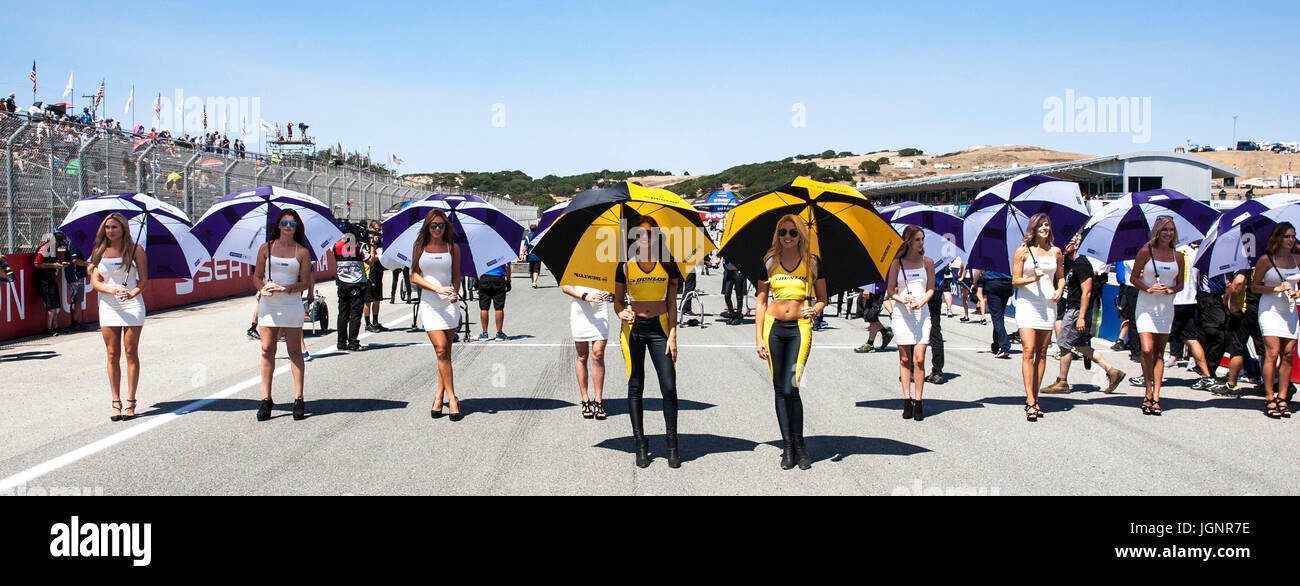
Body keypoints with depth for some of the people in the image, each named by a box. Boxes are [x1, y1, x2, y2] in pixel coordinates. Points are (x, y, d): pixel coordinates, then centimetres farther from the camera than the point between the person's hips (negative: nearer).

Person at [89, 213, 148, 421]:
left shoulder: (135, 250, 1)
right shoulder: (99, 252, 7)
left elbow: (144, 279, -1)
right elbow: (96, 282, 2)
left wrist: (133, 293, -21)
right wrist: (113, 290, -18)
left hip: (132, 305, -2)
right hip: (108, 307, 2)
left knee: (131, 353, -2)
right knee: (113, 354, 2)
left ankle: (130, 402, 2)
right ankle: (116, 402, 6)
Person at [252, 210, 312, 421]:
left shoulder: (302, 252, 3)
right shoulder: (266, 248, 7)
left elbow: (305, 282, -1)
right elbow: (257, 276, 8)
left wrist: (285, 289, -17)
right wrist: (263, 288, -13)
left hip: (291, 304, -1)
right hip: (268, 305, 1)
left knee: (294, 351, 0)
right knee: (267, 350, -1)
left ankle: (298, 399, 3)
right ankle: (265, 399, 4)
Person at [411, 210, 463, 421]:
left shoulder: (453, 248, 8)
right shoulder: (419, 247, 7)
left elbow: (457, 277, 11)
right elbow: (414, 276, 3)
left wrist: (455, 293, -11)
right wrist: (438, 289, -11)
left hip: (449, 303, 1)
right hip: (429, 303, -1)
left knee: (445, 352, -1)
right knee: (441, 349, -12)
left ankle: (439, 396, 9)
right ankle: (451, 398, -10)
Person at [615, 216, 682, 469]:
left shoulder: (667, 265, 3)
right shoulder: (625, 266, 2)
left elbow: (672, 303, 5)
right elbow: (618, 300, 8)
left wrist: (672, 335, -2)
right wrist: (621, 313, -15)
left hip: (660, 327, 0)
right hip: (633, 327, 0)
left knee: (669, 387, -6)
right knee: (635, 387, 3)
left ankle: (672, 444, 6)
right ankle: (640, 445, 11)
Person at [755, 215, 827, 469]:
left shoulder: (812, 263, 3)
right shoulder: (769, 262, 6)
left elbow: (822, 298, 11)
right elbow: (761, 302, 8)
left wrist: (814, 309, -12)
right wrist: (759, 337, 2)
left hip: (800, 328, -2)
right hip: (773, 326, 2)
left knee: (790, 388, -12)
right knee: (780, 390, 4)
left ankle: (798, 444, 5)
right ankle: (788, 445, 12)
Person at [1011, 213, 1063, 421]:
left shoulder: (1055, 252, 11)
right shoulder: (1023, 251, 1)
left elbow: (1061, 277, 22)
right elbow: (1015, 280, -2)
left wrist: (1059, 289, 2)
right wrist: (1033, 278, -20)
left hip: (1048, 304, 4)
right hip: (1027, 303, -4)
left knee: (1041, 353, 4)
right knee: (1028, 351, -12)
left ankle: (1035, 398, 10)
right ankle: (1030, 401, -14)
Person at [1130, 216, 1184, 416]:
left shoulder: (1178, 256, 7)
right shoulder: (1146, 252, -3)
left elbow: (1180, 285, 14)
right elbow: (1133, 277, 2)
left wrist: (1171, 290, -8)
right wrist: (1148, 289, -14)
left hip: (1166, 308, 3)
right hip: (1146, 306, -3)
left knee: (1159, 353, 3)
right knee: (1147, 350, -16)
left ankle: (1156, 396, 3)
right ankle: (1148, 394, -3)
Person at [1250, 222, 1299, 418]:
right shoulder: (1266, 260, -3)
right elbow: (1254, 286, 1)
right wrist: (1276, 289, -12)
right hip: (1270, 309, -4)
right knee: (1272, 352, -12)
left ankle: (1282, 398, 5)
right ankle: (1270, 399, -8)